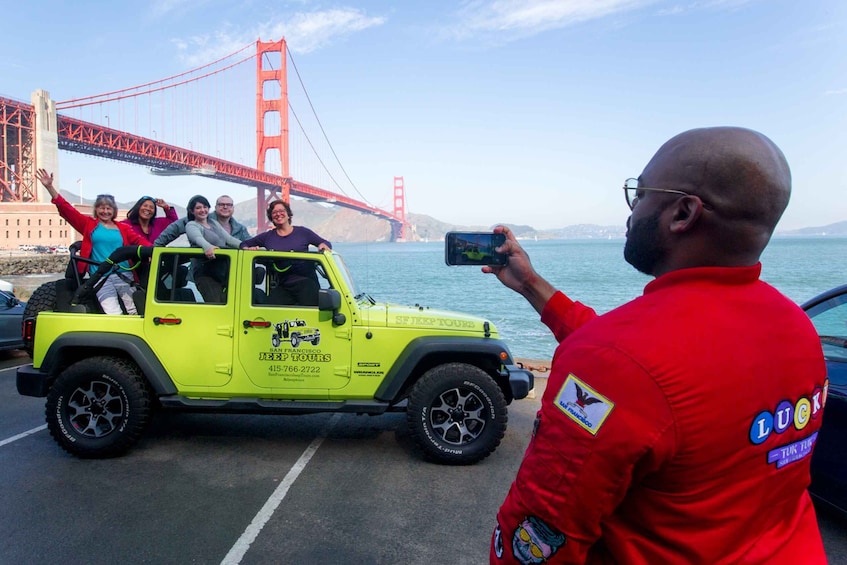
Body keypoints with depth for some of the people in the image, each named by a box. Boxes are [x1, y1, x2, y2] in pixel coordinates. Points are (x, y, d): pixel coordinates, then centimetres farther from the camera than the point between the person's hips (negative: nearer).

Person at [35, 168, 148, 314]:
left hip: (123, 275, 1)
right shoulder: (89, 225, 14)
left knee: (135, 311, -10)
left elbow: (139, 240, 6)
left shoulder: (123, 228, 17)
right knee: (113, 313, -18)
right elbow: (67, 209, 9)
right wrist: (49, 187, 0)